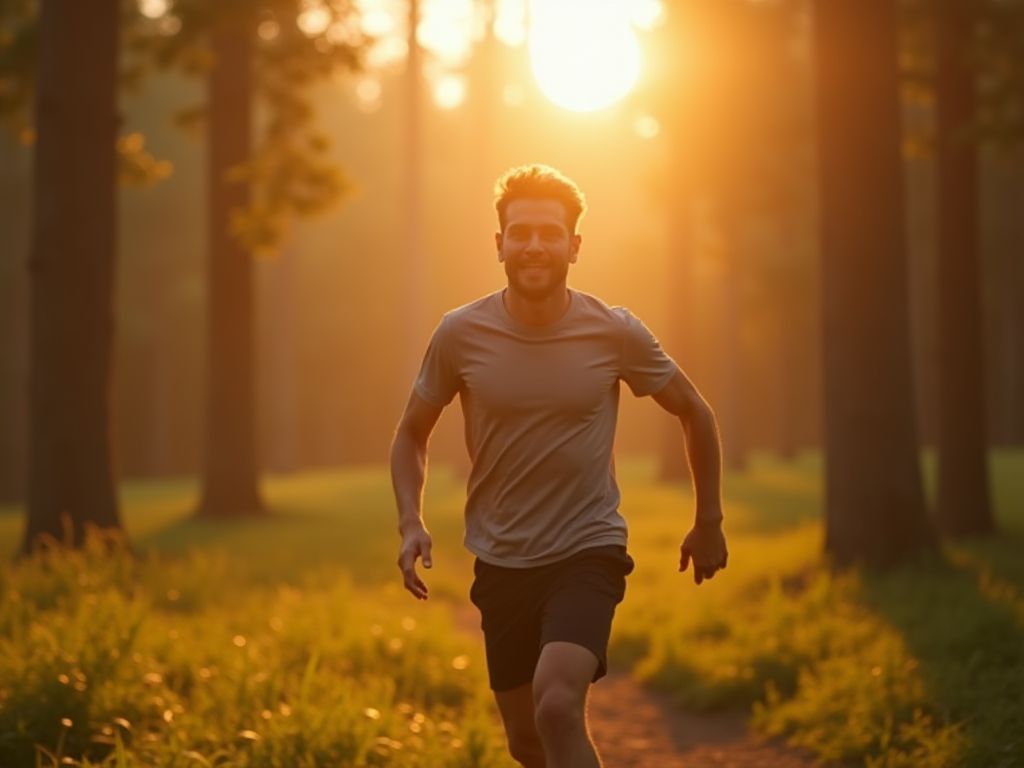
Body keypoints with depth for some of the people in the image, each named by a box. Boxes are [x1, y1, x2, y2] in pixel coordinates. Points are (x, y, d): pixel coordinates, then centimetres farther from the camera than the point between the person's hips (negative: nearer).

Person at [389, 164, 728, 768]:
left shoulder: (615, 333, -9)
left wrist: (709, 522, 11)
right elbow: (413, 433, 8)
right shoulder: (461, 334, -7)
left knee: (557, 708, -27)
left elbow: (695, 413, 7)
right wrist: (411, 523, -8)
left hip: (589, 553, -3)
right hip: (501, 564, 3)